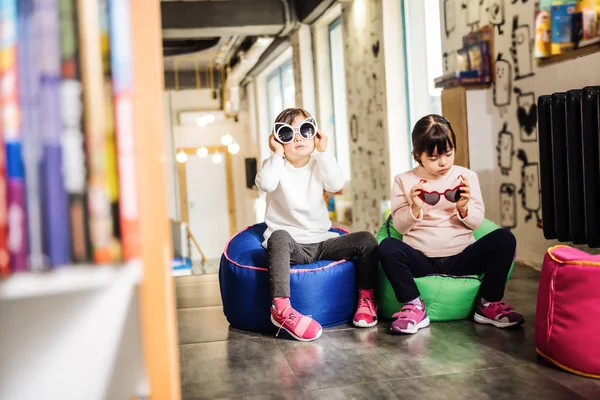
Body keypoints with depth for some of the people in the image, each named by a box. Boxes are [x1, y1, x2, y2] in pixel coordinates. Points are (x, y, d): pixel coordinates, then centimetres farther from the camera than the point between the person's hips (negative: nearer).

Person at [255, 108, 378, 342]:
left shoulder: (318, 165, 10)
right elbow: (266, 184, -25)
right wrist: (277, 153, -18)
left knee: (367, 239, -14)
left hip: (321, 242, 4)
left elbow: (337, 185, -12)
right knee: (279, 236, -40)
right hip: (290, 244, -4)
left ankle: (366, 297, -1)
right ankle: (281, 307, -47)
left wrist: (323, 152, -10)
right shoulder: (277, 165, 0)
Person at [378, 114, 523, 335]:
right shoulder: (404, 180, 3)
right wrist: (415, 208, -19)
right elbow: (400, 226, 1)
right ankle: (414, 307, -15)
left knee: (504, 238, -23)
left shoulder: (466, 176, 8)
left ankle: (489, 304, -7)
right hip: (422, 260, -1)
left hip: (462, 257, 2)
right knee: (387, 247, -32)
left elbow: (477, 222, 6)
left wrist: (464, 208, -15)